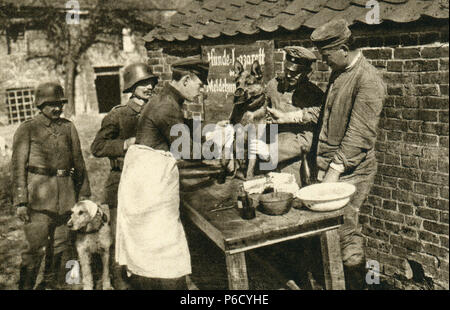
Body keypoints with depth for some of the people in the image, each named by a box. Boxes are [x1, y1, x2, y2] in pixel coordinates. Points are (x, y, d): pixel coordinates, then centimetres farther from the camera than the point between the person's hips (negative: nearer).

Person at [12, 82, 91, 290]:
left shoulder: (68, 127, 12)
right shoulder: (27, 129, 0)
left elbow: (79, 162, 15)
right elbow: (18, 167, -4)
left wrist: (83, 194, 13)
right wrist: (21, 202, -10)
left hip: (65, 193, 4)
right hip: (38, 194, -4)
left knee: (59, 244, 12)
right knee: (35, 246, -7)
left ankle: (51, 284, 28)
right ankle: (25, 286, 7)